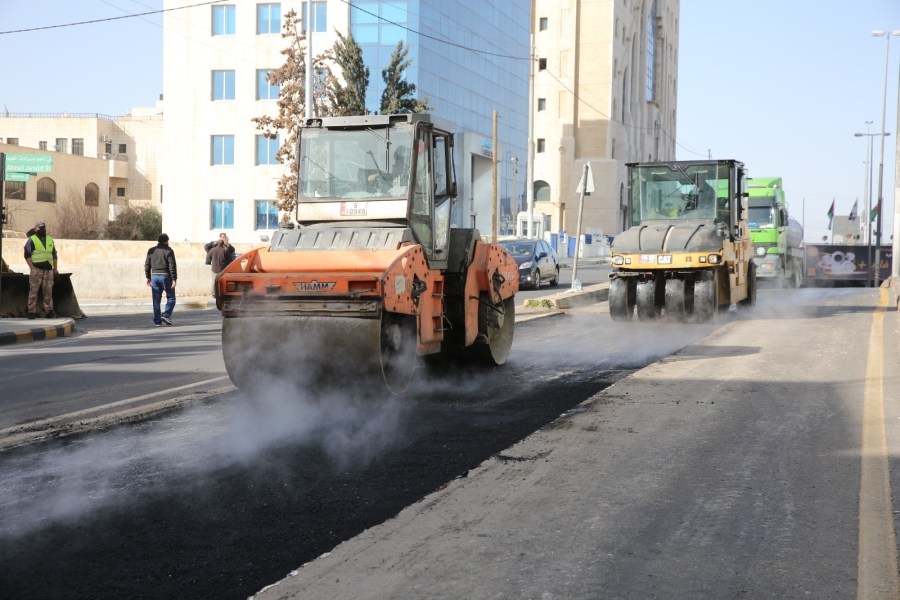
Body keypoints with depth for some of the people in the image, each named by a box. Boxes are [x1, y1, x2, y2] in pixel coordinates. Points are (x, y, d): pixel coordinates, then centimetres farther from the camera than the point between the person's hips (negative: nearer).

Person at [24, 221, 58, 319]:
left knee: (48, 291, 4)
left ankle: (49, 311, 7)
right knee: (33, 291, -5)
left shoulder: (50, 240, 18)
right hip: (37, 269, -4)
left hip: (48, 270, 4)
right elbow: (27, 255, -4)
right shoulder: (31, 240, 2)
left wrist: (55, 268, 13)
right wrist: (32, 268, -12)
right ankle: (32, 311, -4)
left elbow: (54, 255, 21)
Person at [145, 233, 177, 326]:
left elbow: (147, 265, 11)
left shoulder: (151, 251, 11)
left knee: (156, 300, 6)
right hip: (165, 276, -5)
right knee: (171, 298, 6)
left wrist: (148, 278, 16)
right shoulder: (168, 251, -5)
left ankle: (157, 321, 4)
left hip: (154, 277, 5)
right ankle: (166, 315, -11)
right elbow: (172, 266, -11)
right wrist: (174, 279, -11)